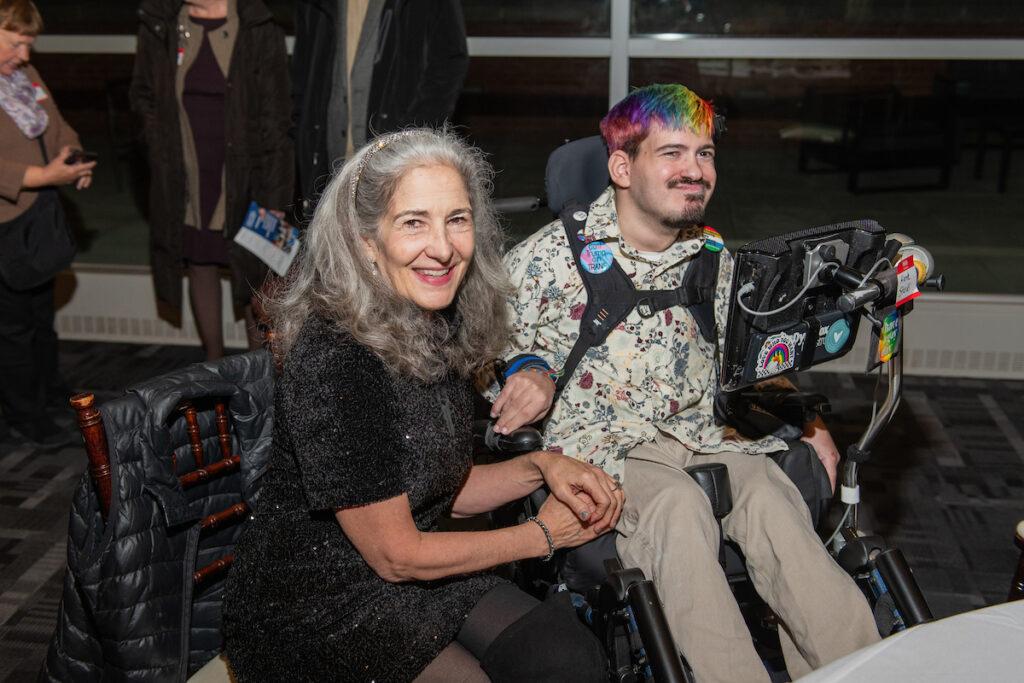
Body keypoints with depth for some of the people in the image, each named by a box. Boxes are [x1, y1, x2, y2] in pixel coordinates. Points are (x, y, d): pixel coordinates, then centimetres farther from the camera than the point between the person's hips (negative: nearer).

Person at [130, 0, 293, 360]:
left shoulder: (259, 31, -10)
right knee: (200, 268, 14)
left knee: (253, 275, 6)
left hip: (242, 180, -3)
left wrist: (273, 199, -10)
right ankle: (214, 365, 31)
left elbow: (274, 121, -8)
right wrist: (162, 148, 2)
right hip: (183, 182, 3)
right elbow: (142, 94, 15)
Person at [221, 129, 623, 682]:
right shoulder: (332, 359, -26)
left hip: (418, 577, 7)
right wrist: (543, 535, -8)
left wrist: (540, 466, -7)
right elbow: (395, 555, -19)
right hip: (312, 614, -6)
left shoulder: (444, 329, -1)